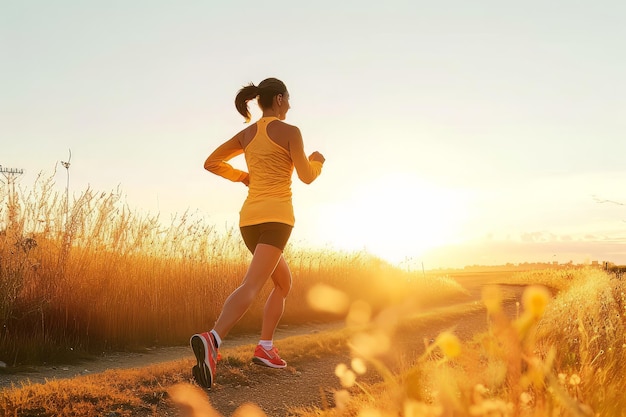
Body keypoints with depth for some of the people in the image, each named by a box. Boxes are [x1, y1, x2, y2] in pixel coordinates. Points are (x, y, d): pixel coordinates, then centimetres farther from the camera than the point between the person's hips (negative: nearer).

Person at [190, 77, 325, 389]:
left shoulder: (246, 134, 15)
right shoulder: (289, 131, -2)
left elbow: (212, 163, 13)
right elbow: (306, 177, 1)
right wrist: (317, 160, 23)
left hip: (249, 218, 8)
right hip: (275, 216, -7)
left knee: (284, 282, 23)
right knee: (252, 285, -21)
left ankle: (266, 347, 12)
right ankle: (212, 340, -44)